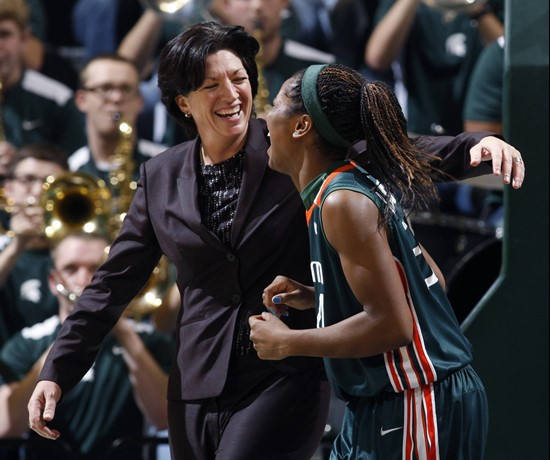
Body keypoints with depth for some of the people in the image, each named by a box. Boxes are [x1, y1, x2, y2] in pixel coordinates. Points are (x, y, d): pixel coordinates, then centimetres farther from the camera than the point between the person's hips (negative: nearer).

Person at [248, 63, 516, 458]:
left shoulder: (343, 203, -19)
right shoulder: (359, 186, 11)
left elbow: (391, 324, -23)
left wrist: (287, 343, -13)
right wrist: (315, 299, 11)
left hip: (417, 409, -10)